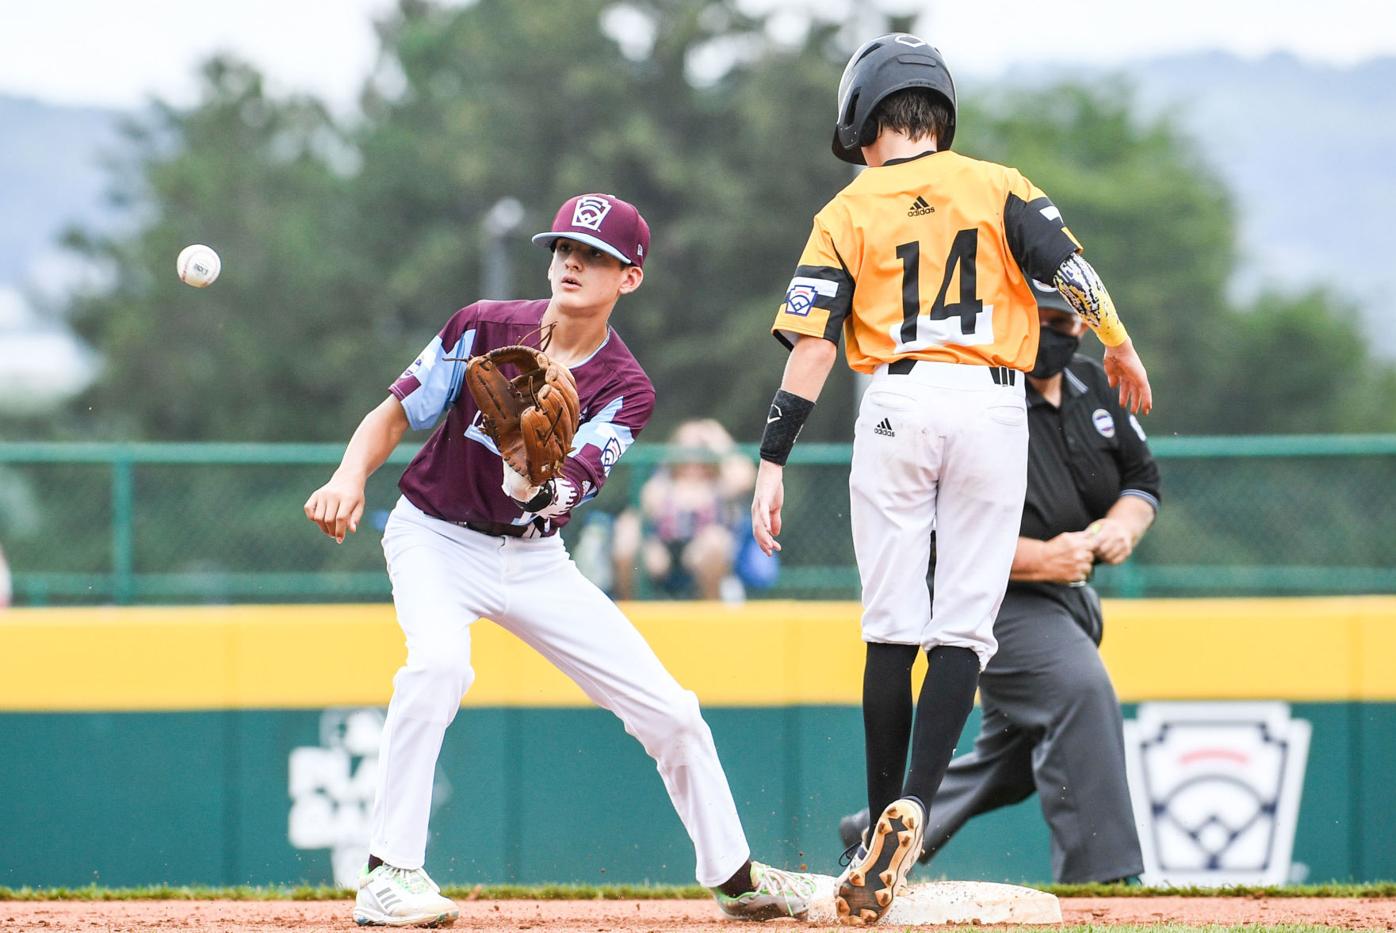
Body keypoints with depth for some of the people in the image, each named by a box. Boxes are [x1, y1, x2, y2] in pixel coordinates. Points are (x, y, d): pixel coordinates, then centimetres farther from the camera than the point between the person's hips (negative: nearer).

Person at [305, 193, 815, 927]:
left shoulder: (625, 391, -10)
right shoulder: (484, 329, -12)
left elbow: (551, 496, -24)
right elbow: (397, 412, -6)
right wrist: (350, 477, -25)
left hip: (535, 559, 3)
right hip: (437, 537, -3)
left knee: (669, 711, 1)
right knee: (439, 660, -36)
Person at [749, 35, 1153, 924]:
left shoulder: (848, 212, 6)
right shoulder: (998, 186, 8)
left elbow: (812, 345, -1)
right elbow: (1075, 271, 0)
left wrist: (773, 463, -1)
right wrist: (1122, 351, 17)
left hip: (898, 406, 0)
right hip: (994, 402, 0)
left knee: (892, 630, 6)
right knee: (963, 630, 0)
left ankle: (883, 829, 5)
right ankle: (913, 807, -17)